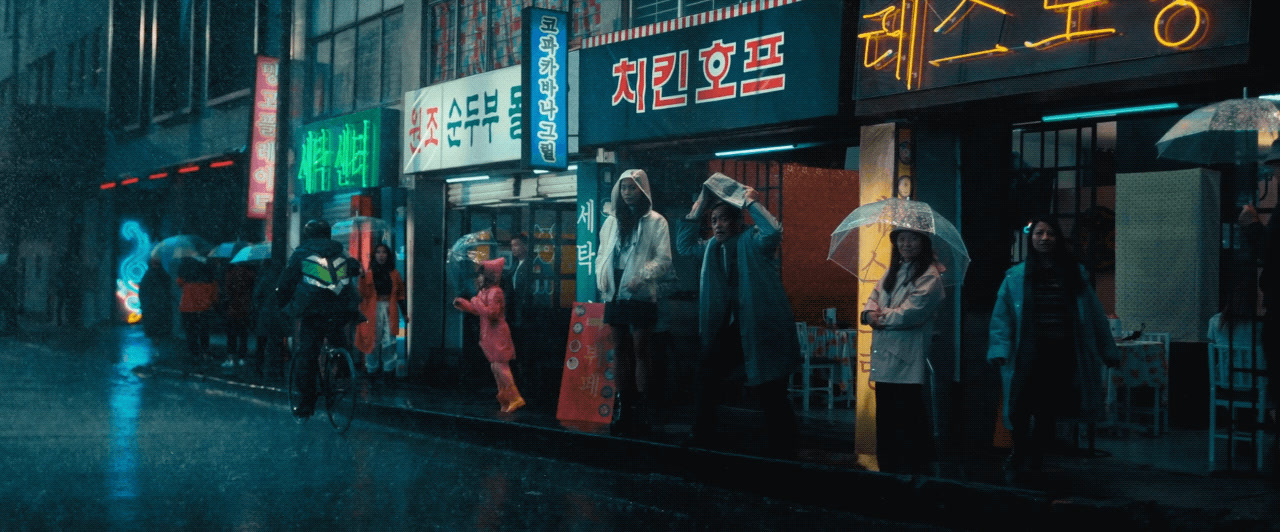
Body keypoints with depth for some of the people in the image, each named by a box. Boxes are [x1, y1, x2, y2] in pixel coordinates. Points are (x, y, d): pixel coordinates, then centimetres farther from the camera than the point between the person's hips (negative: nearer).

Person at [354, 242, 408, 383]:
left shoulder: (394, 274, 10)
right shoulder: (369, 274, 3)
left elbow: (400, 295, 14)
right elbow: (364, 294, -7)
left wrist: (404, 313, 12)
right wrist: (362, 277, -17)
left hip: (390, 310, 1)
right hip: (373, 310, -1)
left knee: (389, 342, -5)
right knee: (373, 341, -2)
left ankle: (389, 372, 0)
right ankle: (372, 371, 8)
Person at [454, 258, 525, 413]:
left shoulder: (495, 292, -18)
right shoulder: (484, 291, 13)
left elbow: (491, 313, -27)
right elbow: (478, 310, 23)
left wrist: (477, 302, -19)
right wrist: (462, 303, 17)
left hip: (497, 336, -10)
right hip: (490, 336, 10)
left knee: (500, 366, -12)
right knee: (495, 367, 13)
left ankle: (515, 399, -9)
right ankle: (505, 398, 19)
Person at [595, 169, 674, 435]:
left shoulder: (655, 221, -1)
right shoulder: (612, 221, 14)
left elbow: (663, 258, -6)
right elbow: (602, 253, 18)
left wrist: (641, 277, -18)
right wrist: (602, 278, 2)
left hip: (640, 294, -5)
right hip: (615, 293, 5)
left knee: (640, 348, -6)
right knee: (620, 347, 8)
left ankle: (641, 405, -3)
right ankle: (623, 403, 13)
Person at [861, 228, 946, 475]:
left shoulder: (930, 276, -9)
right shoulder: (892, 272, 18)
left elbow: (911, 313, -18)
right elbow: (874, 297, 15)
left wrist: (881, 318, -6)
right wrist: (870, 312, -7)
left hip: (908, 362, -8)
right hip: (884, 359, 8)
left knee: (909, 424, -4)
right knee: (885, 422, 14)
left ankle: (912, 472, 4)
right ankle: (887, 468, 23)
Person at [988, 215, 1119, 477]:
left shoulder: (1074, 274, 9)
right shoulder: (1016, 276, 4)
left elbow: (1094, 315, 12)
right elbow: (1001, 315, 1)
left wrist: (1108, 351, 12)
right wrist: (1000, 349, -10)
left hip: (1062, 355, 2)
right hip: (1028, 355, -2)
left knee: (1048, 413, 6)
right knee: (1021, 410, -7)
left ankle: (1033, 462, 21)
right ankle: (1020, 454, 15)